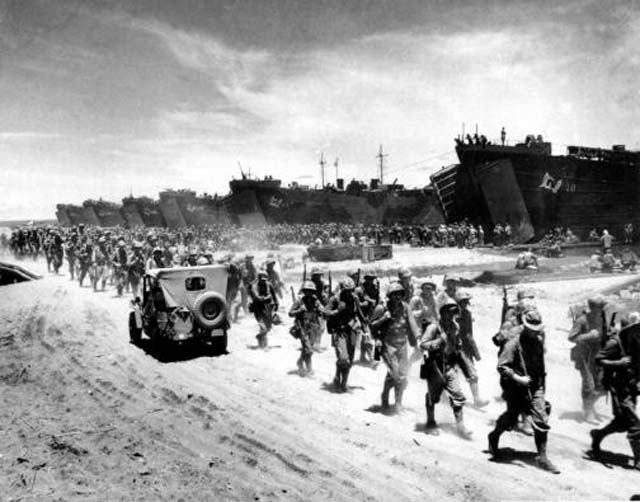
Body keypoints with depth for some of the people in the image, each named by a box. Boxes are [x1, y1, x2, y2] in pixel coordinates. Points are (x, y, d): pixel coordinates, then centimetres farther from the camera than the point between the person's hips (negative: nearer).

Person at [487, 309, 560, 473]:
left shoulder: (539, 341, 4)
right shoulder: (514, 344, -17)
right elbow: (501, 366, -19)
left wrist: (541, 383, 19)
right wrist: (517, 377, -28)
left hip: (535, 387, 5)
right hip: (516, 389, -5)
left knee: (541, 420, -3)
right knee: (511, 418, 10)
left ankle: (542, 457, 6)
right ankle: (494, 437, 40)